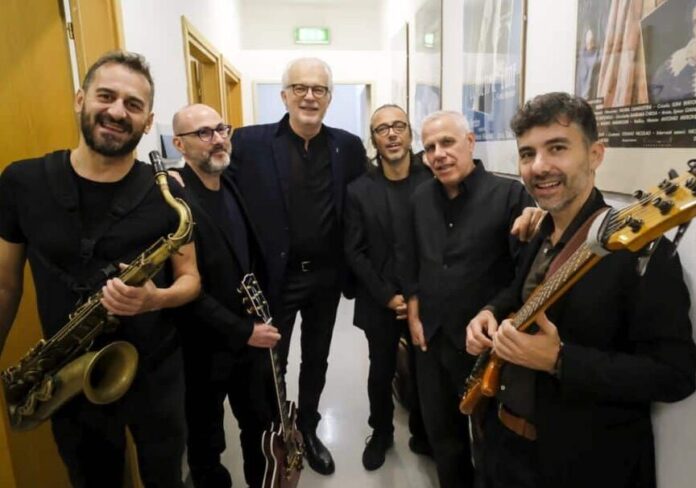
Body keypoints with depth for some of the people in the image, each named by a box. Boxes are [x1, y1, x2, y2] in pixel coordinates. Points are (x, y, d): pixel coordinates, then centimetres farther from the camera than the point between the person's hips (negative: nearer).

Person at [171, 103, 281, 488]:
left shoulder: (235, 188, 4)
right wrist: (241, 331, -20)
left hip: (252, 336, 7)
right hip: (205, 348, -6)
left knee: (260, 425, 24)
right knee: (207, 441, 18)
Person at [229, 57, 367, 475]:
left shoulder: (350, 146, -1)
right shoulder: (249, 142, -8)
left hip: (326, 277, 3)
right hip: (274, 277, -2)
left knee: (316, 361, 20)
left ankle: (308, 429, 43)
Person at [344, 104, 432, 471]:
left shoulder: (433, 181, -5)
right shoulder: (358, 191, -2)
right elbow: (354, 252, -4)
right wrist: (388, 296, -10)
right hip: (380, 303, 0)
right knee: (381, 372, 15)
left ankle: (421, 434, 39)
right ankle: (381, 433, 40)